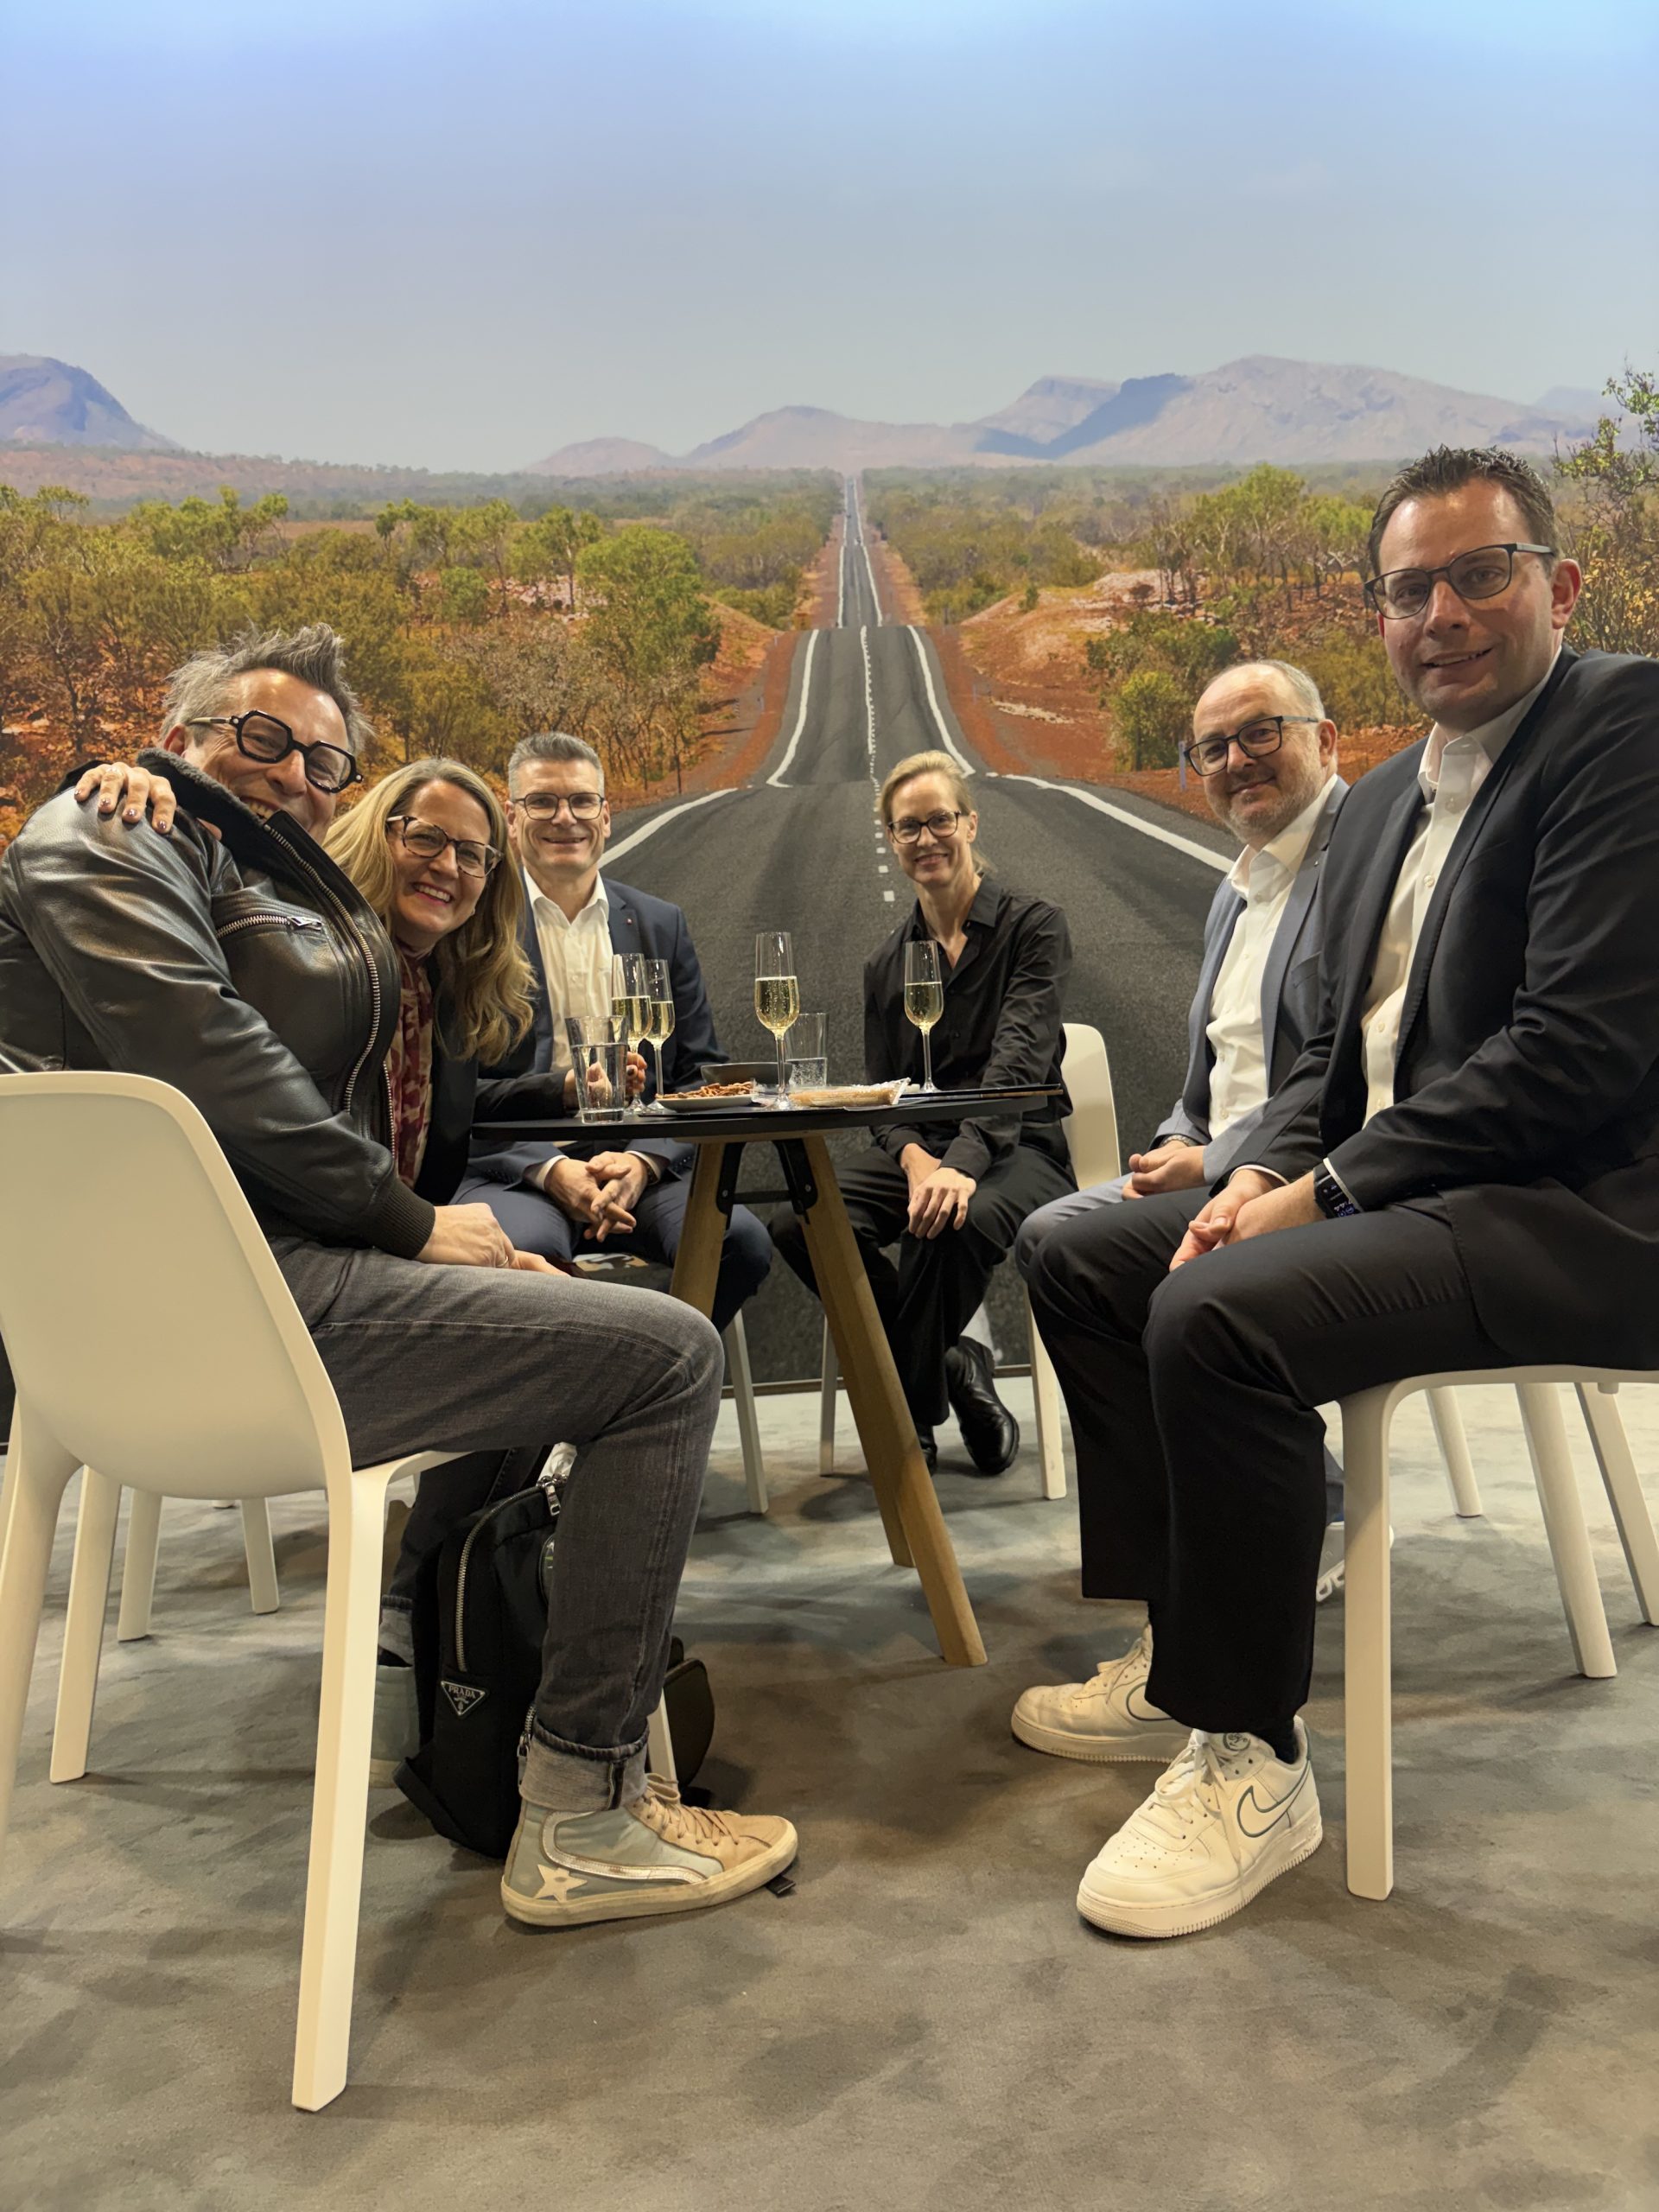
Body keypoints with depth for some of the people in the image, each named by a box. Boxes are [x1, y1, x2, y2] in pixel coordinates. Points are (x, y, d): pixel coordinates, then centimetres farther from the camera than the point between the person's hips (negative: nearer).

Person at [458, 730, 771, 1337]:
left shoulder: (661, 925, 15)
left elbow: (699, 1076, 10)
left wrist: (641, 1161, -10)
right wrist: (550, 1170, -17)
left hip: (639, 1165, 3)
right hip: (513, 1167, -3)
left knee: (741, 1240, -25)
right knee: (528, 1248, -37)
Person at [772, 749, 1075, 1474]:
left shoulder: (1033, 925, 0)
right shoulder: (887, 964, 15)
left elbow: (1019, 1061, -15)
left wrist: (960, 1162, -33)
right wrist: (915, 1160, -17)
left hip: (1016, 1148, -4)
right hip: (916, 1147, 4)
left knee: (950, 1225, -39)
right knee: (800, 1225, -25)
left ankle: (907, 1416, -14)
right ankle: (950, 1369, -8)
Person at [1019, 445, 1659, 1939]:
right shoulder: (1380, 803, 17)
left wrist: (1323, 1194, -16)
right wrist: (1261, 1174, -3)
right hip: (1400, 1191, 10)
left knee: (1220, 1314, -30)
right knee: (1082, 1259, 7)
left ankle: (1250, 1755, -11)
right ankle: (1192, 1651, 12)